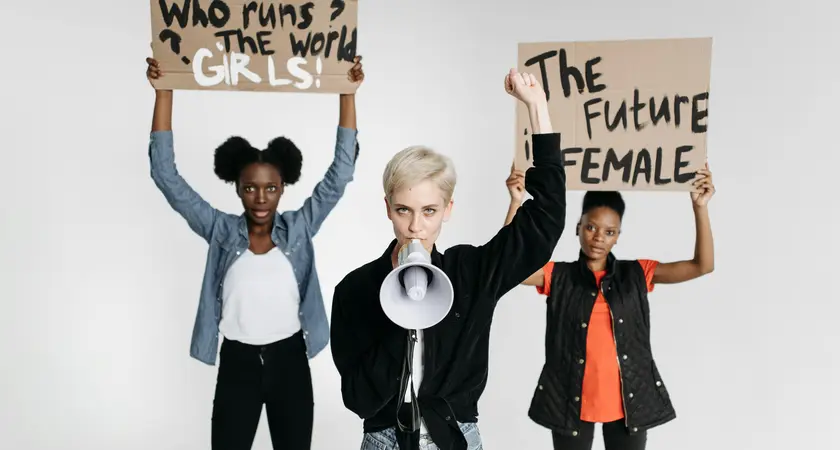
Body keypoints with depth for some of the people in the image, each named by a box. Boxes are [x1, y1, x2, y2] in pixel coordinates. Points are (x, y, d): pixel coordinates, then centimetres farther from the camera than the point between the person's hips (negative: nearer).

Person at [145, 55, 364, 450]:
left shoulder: (299, 228, -2)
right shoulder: (221, 231, -3)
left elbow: (341, 170, -8)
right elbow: (165, 174, -9)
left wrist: (348, 93, -13)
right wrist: (164, 91, -14)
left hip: (290, 362, 1)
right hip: (237, 365, 0)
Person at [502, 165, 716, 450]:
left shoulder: (636, 274, 3)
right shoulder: (558, 276, 0)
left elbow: (702, 265, -2)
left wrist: (700, 207, -12)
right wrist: (516, 202, -22)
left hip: (628, 400, 1)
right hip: (572, 400, -1)